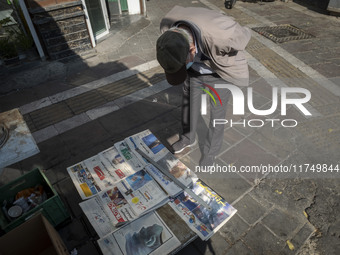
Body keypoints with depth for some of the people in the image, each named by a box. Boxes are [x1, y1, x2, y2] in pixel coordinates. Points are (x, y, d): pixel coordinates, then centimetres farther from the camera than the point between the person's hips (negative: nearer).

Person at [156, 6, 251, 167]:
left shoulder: (222, 35, -42)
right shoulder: (167, 26, -27)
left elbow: (244, 35, -17)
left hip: (220, 72, -4)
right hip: (195, 68, 4)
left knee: (216, 114, 10)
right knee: (189, 105, 19)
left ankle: (210, 151, 36)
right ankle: (188, 138, 46)